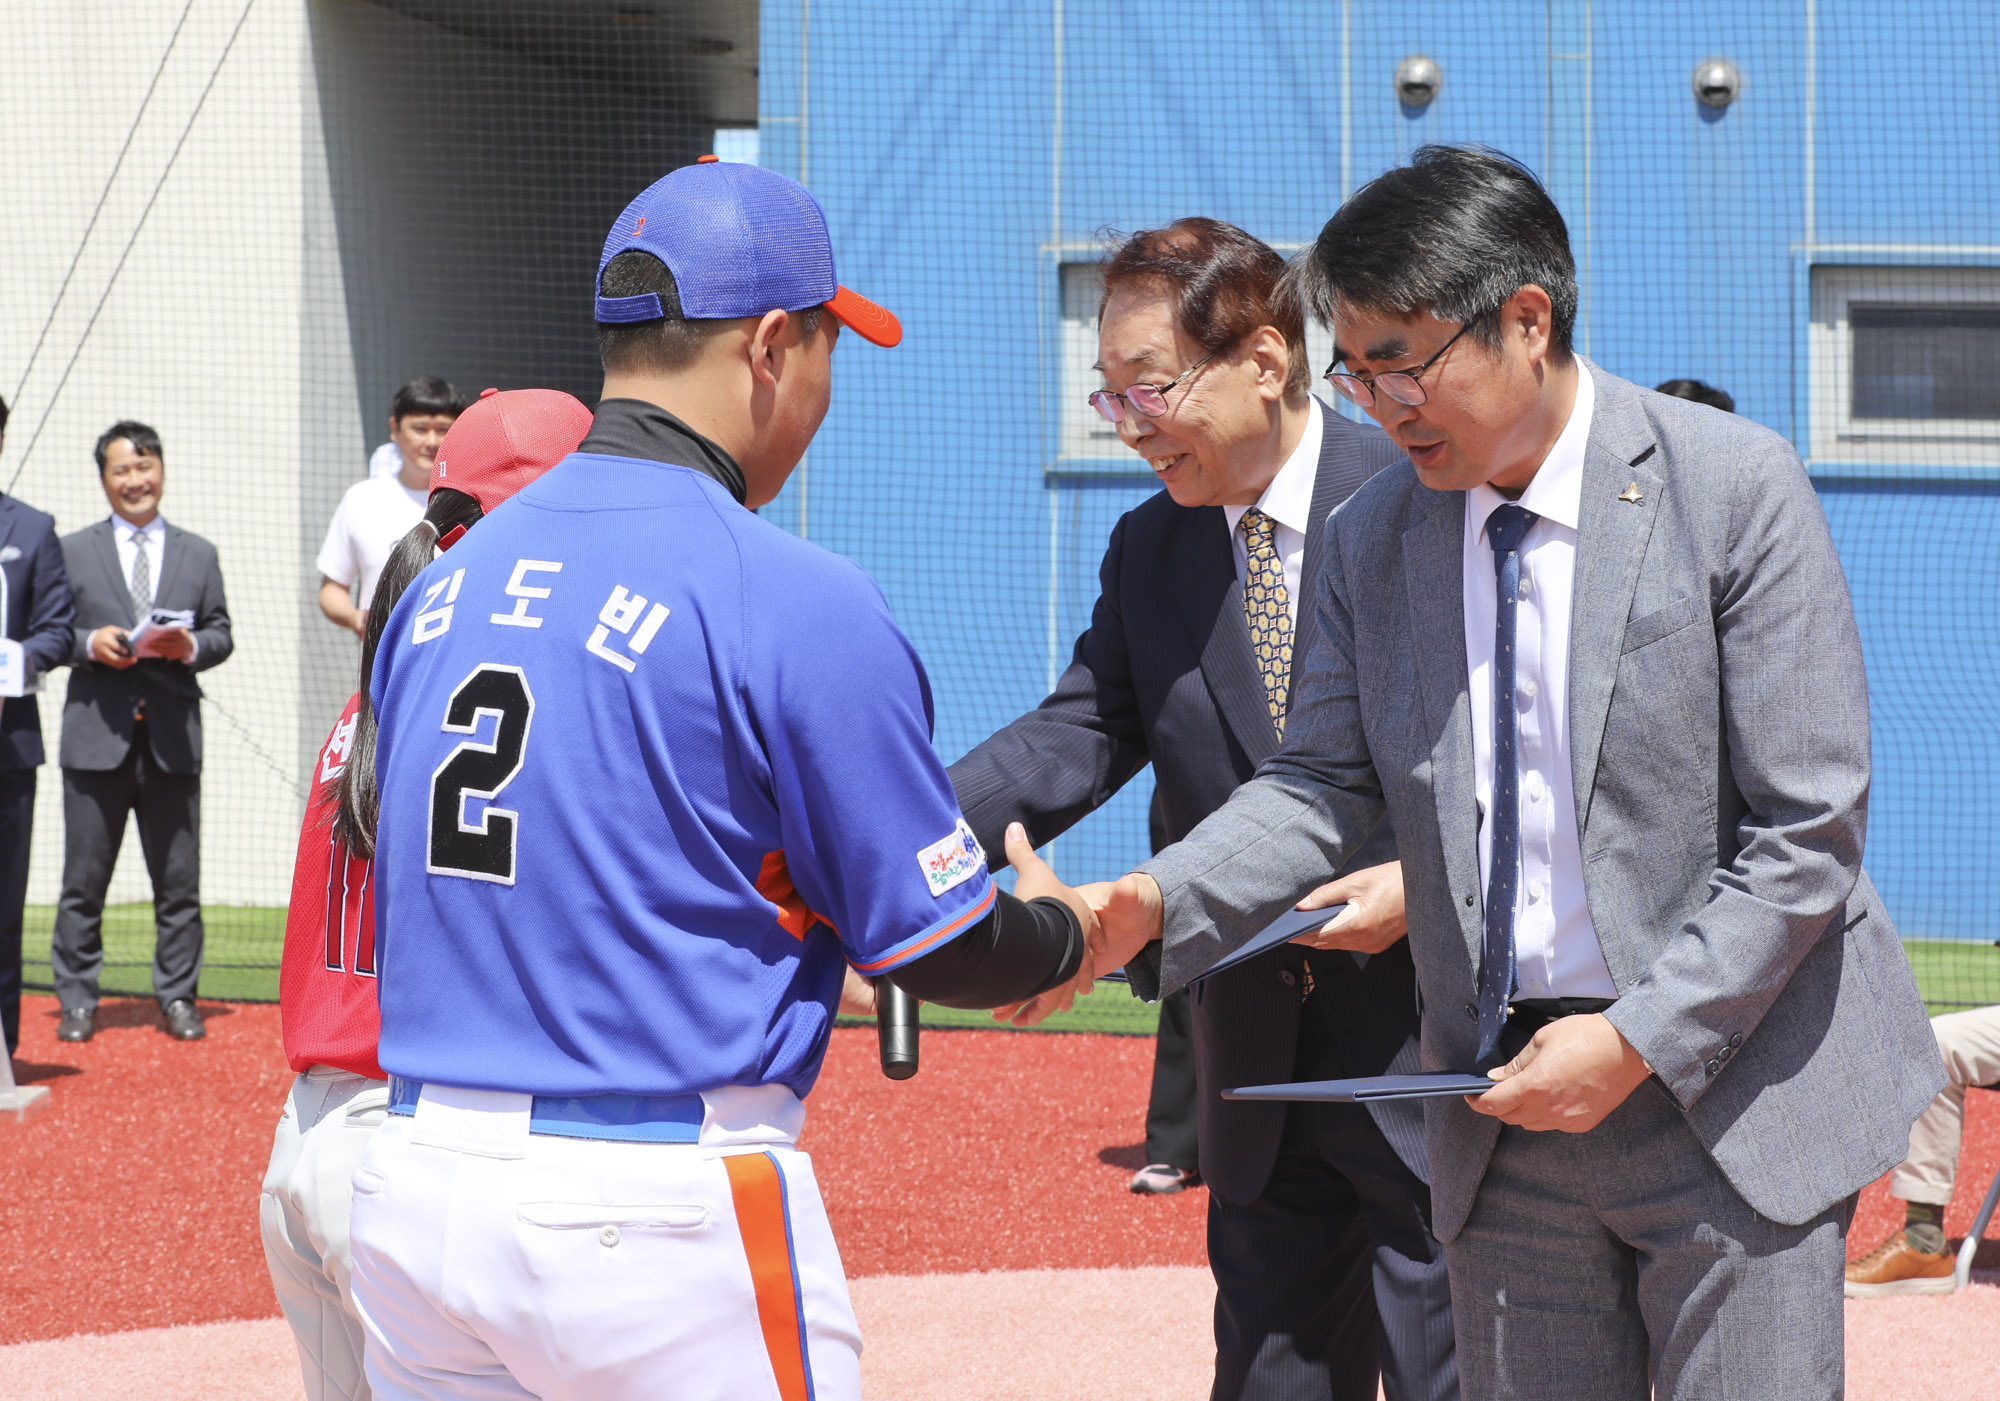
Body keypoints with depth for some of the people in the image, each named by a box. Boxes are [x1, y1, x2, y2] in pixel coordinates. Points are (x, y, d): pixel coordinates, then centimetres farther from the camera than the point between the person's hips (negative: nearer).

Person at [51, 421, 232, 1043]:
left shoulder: (198, 554, 14)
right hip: (97, 734, -1)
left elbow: (222, 635, 11)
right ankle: (77, 1000, 8)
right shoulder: (72, 550, 10)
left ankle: (178, 998, 10)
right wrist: (90, 643, -13)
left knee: (178, 880, 3)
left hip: (173, 735, 1)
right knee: (83, 880, 1)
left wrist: (191, 647, -10)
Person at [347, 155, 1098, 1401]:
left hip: (413, 1180, 6)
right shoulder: (797, 599, -11)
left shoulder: (438, 589, 8)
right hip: (658, 1205, -6)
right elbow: (940, 948, -5)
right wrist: (1067, 935, 19)